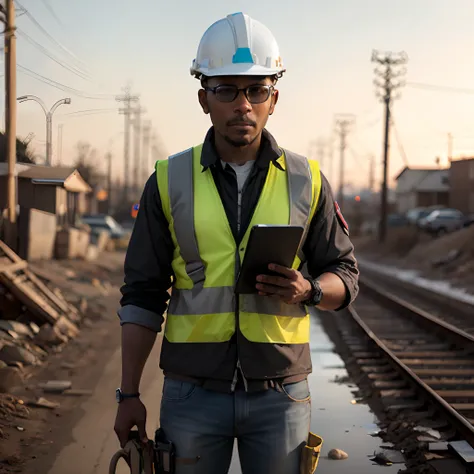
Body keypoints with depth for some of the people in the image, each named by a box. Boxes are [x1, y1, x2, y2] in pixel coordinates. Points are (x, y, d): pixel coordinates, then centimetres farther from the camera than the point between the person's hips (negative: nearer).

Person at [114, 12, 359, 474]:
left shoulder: (307, 181, 2)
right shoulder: (169, 181, 0)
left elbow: (344, 276, 7)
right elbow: (142, 295, 3)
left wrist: (308, 291, -16)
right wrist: (129, 395, 0)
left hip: (280, 394, 1)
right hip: (192, 393, 0)